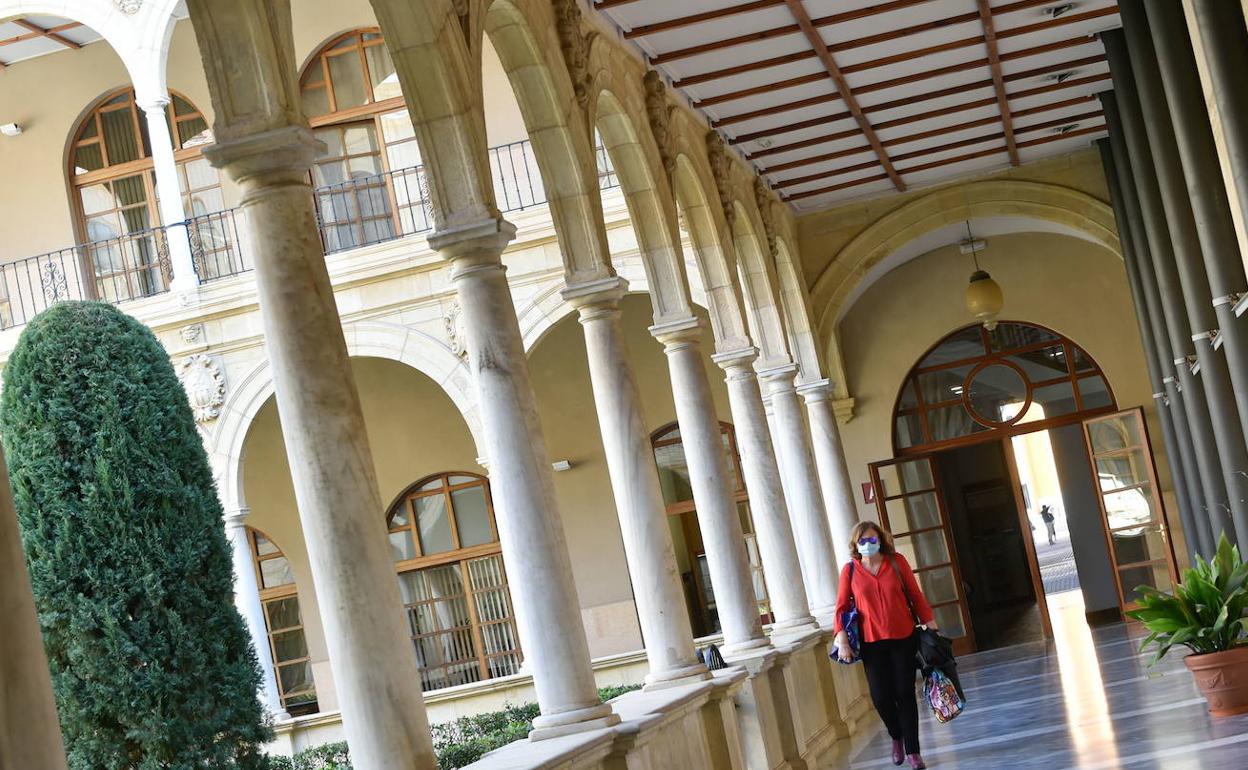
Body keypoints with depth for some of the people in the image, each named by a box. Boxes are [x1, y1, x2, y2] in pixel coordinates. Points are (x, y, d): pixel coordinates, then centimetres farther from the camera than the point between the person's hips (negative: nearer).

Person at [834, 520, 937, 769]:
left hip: (904, 638, 0)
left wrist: (931, 625, 1)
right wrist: (842, 641, -8)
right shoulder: (850, 571, -2)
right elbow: (842, 607, 0)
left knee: (905, 693, 2)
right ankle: (896, 737, 29)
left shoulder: (897, 561, -2)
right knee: (881, 697, -2)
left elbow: (915, 595, 1)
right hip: (872, 643, 0)